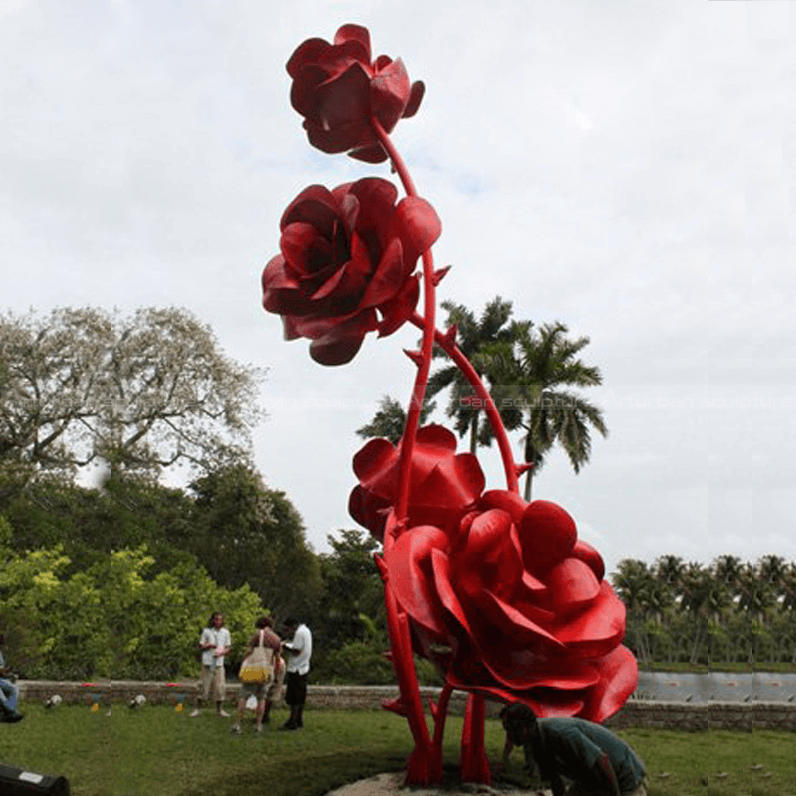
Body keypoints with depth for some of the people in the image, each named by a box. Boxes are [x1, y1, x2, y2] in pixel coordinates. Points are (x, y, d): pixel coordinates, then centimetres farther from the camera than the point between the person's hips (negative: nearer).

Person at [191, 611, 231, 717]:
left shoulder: (225, 632, 7)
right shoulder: (206, 631, 3)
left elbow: (228, 648, 11)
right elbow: (201, 645, 7)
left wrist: (222, 652, -9)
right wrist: (208, 645, -13)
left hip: (219, 662, 2)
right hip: (207, 661, -2)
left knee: (220, 685, 1)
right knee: (204, 684, -1)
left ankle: (219, 709, 15)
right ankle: (198, 708, 13)